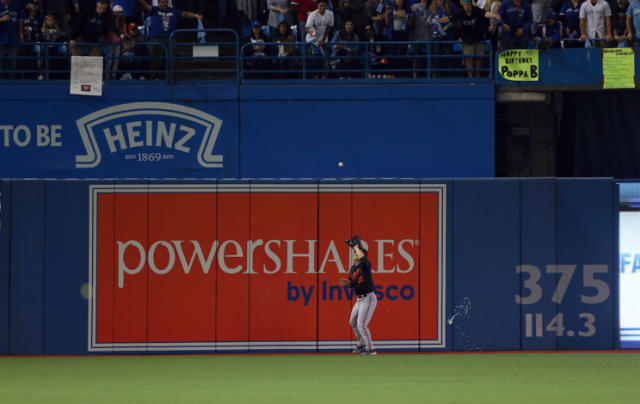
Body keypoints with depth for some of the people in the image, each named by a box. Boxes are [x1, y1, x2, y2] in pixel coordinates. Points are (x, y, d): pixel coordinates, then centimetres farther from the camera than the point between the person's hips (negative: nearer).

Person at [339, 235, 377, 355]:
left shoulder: (365, 265, -12)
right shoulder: (353, 269, 11)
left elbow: (362, 257, -35)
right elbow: (352, 284, 19)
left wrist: (356, 246, -18)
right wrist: (346, 283, -5)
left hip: (368, 298, -10)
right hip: (359, 299, 10)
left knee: (361, 324, -14)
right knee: (353, 322, 20)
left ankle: (370, 349, -8)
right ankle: (362, 344, 38)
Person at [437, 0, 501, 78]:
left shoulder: (476, 11, -18)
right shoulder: (460, 12, -14)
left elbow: (486, 14, -35)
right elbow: (449, 19, -16)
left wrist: (495, 16, -56)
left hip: (479, 38, 0)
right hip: (466, 39, 0)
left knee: (479, 57, 7)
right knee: (468, 57, -3)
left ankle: (478, 75, 24)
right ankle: (470, 76, 4)